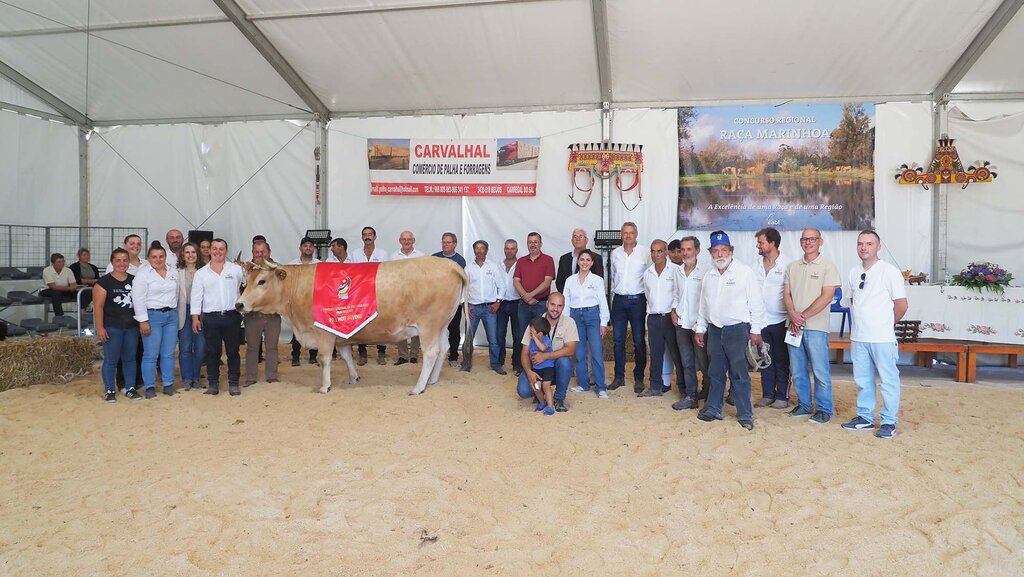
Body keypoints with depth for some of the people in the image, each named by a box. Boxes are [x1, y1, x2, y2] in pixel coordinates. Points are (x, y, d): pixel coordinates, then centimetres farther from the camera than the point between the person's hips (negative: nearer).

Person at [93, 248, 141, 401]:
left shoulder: (134, 280, 7)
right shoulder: (104, 281, -5)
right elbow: (98, 306, -7)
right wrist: (100, 328, -11)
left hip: (132, 327, 4)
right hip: (112, 328, -4)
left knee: (130, 358, 11)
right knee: (111, 359, 3)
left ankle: (130, 388, 20)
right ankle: (109, 390, 13)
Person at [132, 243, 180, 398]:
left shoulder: (174, 272, 9)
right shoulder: (143, 274, -6)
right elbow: (138, 299, -10)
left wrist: (174, 313, 11)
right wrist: (143, 321, -14)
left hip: (171, 316, 5)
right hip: (152, 316, -4)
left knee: (168, 354, 8)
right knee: (151, 355, -1)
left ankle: (168, 385, 16)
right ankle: (149, 387, 9)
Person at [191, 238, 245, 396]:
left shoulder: (236, 269, 5)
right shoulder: (201, 273, 7)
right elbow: (196, 296, 6)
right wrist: (195, 317, 1)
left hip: (232, 316, -1)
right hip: (211, 318, 1)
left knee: (233, 351, 5)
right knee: (212, 352, 7)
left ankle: (233, 384, 12)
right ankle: (213, 383, 16)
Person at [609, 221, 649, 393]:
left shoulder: (644, 254, -4)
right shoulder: (615, 253, 7)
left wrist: (647, 299, 0)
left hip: (637, 300, -3)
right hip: (619, 300, 3)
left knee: (639, 341, 2)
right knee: (618, 340, 6)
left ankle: (639, 378, 12)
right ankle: (619, 377, 15)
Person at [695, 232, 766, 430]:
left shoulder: (744, 272, -6)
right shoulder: (709, 275, 11)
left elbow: (756, 303, -7)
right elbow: (703, 305, 18)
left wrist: (755, 330, -8)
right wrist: (700, 329, 16)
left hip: (738, 330, -5)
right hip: (715, 330, 5)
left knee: (740, 374, -2)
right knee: (716, 373, 13)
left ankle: (745, 415, 7)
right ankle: (713, 409, 23)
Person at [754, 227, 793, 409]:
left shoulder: (787, 264, -8)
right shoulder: (756, 264, 7)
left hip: (780, 321, -5)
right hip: (761, 320, 5)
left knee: (782, 360, 5)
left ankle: (783, 396, 14)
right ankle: (767, 395, 21)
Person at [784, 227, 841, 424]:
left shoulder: (828, 266, -4)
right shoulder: (792, 267, 12)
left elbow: (826, 297, -11)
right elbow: (786, 294, 8)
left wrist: (803, 316, -13)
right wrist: (793, 316, -9)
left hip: (816, 327, -5)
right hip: (794, 326, 5)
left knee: (820, 370, 0)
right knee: (797, 370, 11)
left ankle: (824, 409, 11)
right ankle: (803, 405, 24)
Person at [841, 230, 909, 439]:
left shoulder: (890, 272, -9)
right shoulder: (853, 273, 8)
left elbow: (901, 306, -6)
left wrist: (886, 324, 5)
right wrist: (857, 326, 12)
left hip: (882, 338, -6)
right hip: (858, 338, 6)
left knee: (889, 381, 4)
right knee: (862, 380, 14)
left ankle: (889, 422, 13)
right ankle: (865, 417, 26)